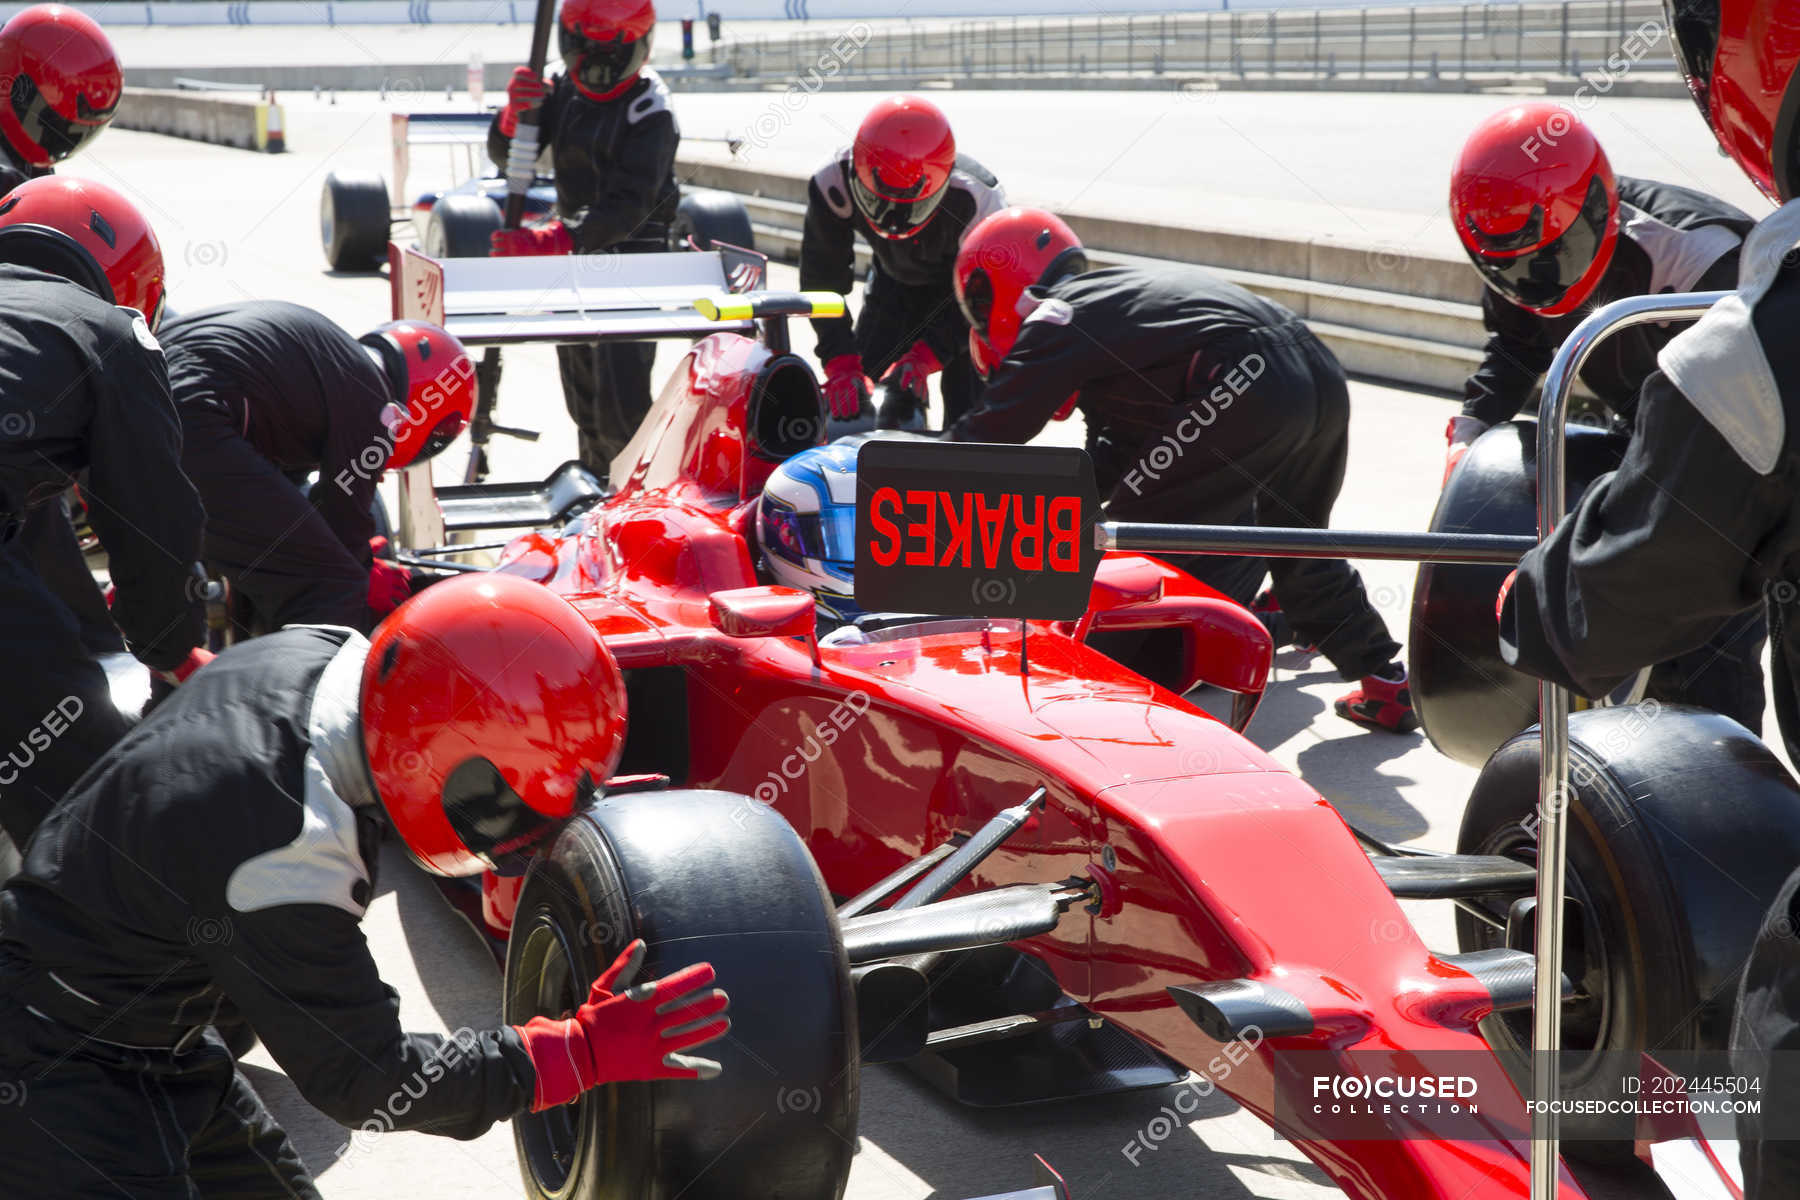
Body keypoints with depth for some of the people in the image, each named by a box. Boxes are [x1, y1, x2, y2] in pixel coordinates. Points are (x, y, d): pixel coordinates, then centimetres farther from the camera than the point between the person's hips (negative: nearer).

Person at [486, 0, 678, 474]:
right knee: (582, 395, 17)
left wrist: (546, 243, -36)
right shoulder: (563, 89, 3)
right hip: (575, 250, 8)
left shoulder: (649, 111, -19)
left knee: (620, 399, -17)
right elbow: (503, 153, 4)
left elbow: (628, 208, -27)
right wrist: (516, 111, -20)